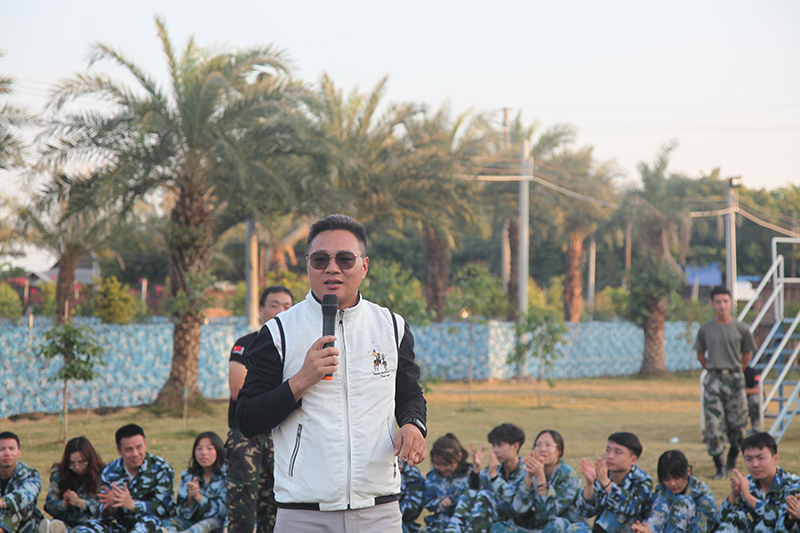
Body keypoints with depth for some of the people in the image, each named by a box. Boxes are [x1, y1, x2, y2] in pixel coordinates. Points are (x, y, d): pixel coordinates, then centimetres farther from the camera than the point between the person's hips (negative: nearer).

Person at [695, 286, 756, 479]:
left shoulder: (740, 329, 1)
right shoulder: (705, 329, 3)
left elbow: (747, 354, 13)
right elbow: (700, 355, 15)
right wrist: (713, 371, 11)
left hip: (735, 379, 0)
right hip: (713, 380, 0)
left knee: (737, 423, 4)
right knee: (713, 424, -8)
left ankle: (733, 457, 29)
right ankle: (719, 467, -4)